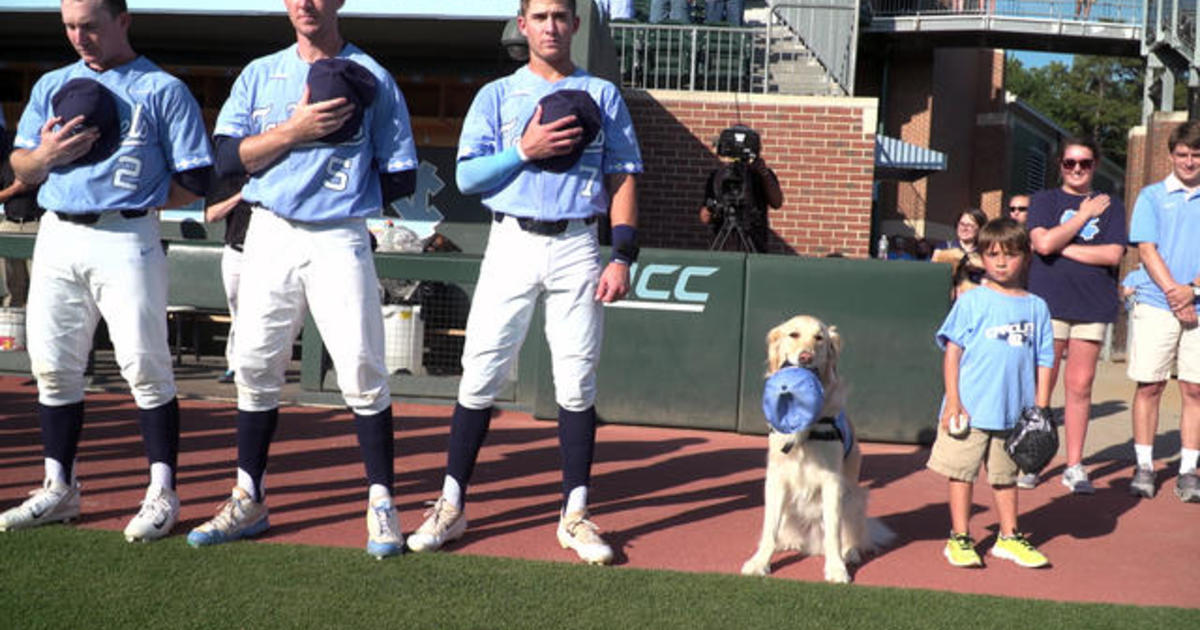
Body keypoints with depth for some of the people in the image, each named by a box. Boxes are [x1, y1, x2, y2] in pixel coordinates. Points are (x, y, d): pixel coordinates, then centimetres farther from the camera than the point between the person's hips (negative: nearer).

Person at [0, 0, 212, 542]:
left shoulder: (164, 90, 1)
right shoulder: (52, 86, 17)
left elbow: (194, 182, -3)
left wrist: (135, 200, -5)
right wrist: (47, 155, -5)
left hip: (126, 240, -5)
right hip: (56, 238, 6)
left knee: (144, 366, -6)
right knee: (53, 368, 9)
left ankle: (162, 493, 2)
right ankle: (59, 490, 20)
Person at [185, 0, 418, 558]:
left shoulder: (371, 79, 3)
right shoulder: (260, 75, 12)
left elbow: (401, 180, 2)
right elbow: (227, 159, 0)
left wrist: (347, 191, -2)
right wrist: (294, 131, -10)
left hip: (340, 240, -3)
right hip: (270, 235, 3)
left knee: (362, 370, -7)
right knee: (255, 367, 7)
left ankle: (381, 503, 3)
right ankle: (249, 501, 19)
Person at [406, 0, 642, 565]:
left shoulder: (602, 95, 12)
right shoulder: (496, 95, 11)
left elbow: (622, 179, 7)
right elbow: (467, 176, 2)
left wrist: (622, 257, -3)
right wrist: (525, 149, -13)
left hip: (576, 245, 0)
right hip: (511, 242, 0)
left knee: (577, 385, 0)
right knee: (479, 378, -2)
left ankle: (574, 515, 9)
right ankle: (451, 506, 7)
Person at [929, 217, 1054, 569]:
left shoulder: (1036, 307, 8)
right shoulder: (972, 301, -2)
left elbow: (1043, 360, 11)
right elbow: (952, 350, -3)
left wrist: (1041, 409, 6)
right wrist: (953, 401, -9)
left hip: (1014, 412, 3)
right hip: (970, 408, -3)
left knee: (1006, 475, 15)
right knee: (963, 472, 4)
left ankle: (1009, 537, 27)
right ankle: (959, 537, 15)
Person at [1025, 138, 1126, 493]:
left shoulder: (1110, 206, 13)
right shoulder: (1044, 201, 8)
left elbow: (1113, 254, -2)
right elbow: (1043, 243, -10)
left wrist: (1063, 247, -5)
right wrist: (1084, 214, -4)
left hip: (1093, 304, 2)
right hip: (1048, 302, -1)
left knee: (1080, 385, 2)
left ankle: (1075, 466, 10)